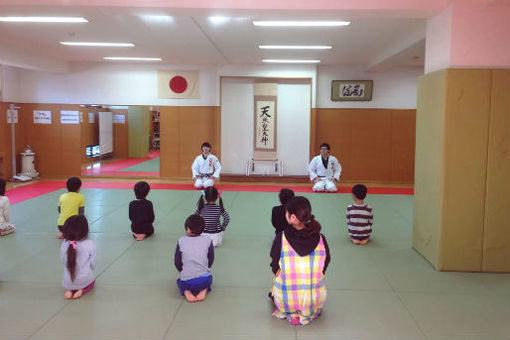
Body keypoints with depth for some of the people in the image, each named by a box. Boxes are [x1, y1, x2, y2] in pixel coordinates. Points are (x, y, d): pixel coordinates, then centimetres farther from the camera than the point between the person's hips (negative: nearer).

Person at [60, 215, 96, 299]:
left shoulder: (64, 244, -11)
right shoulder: (90, 244, -19)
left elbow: (63, 262, 2)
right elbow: (92, 263, -7)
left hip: (67, 282, 2)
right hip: (85, 281, -2)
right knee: (92, 281, 33)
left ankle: (69, 290, 6)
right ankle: (82, 290, 2)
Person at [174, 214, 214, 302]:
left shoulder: (181, 241, -1)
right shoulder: (208, 240, 0)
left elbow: (177, 263, 5)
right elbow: (211, 260, 8)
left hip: (186, 281, 0)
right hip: (204, 281, 1)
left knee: (179, 281, 35)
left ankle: (186, 292, 4)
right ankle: (203, 291, 6)